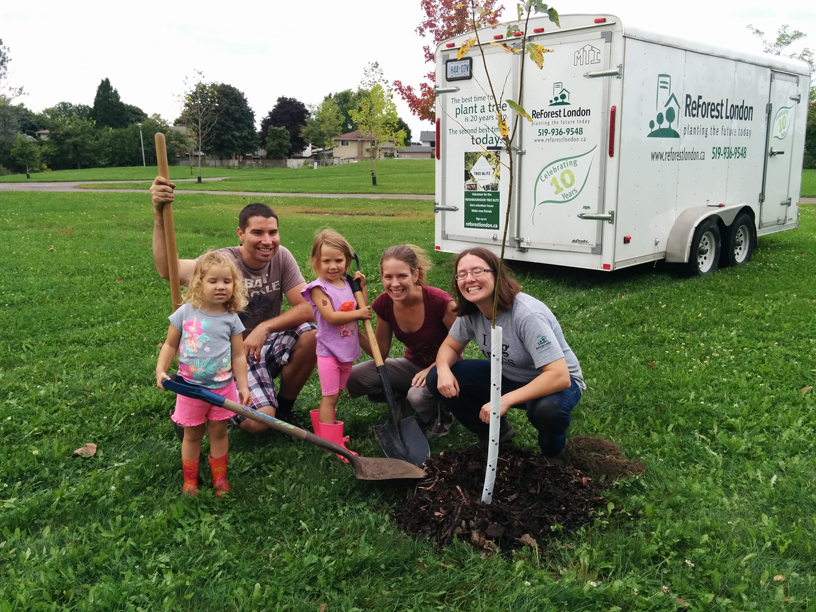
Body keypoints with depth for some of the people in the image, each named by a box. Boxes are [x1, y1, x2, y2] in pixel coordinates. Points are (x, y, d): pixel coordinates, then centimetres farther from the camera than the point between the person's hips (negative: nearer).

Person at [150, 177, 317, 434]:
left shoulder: (281, 257, -8)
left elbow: (307, 308, -14)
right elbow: (167, 269, -38)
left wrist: (265, 328, -27)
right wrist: (158, 215, -50)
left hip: (267, 345, 4)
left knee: (310, 335, -25)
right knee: (258, 422, -24)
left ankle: (284, 407, 0)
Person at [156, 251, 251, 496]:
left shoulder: (231, 319, -6)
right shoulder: (186, 313, -8)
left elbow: (238, 356, -2)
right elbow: (170, 345, 1)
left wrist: (243, 386, -5)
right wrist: (160, 370, -11)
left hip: (223, 388, 1)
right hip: (191, 387, 0)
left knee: (219, 432, 14)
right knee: (192, 435, 14)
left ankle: (219, 478, 32)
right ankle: (190, 481, 31)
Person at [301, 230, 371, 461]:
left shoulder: (347, 285, 6)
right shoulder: (319, 288, -13)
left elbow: (362, 310, 10)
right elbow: (331, 317, -23)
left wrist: (362, 288, 1)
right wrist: (358, 314, -17)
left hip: (347, 350, 7)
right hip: (329, 351, -6)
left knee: (334, 394, 17)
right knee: (330, 396, -3)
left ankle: (324, 430, 31)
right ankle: (332, 444, 3)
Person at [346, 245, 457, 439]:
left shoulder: (439, 301, -28)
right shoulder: (384, 304, -13)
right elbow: (381, 352, -4)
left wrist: (433, 369, -26)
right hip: (413, 366, 5)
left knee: (418, 395, -37)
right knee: (354, 377, -15)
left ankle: (442, 416, -1)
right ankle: (408, 397, 7)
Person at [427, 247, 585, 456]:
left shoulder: (527, 314, -33)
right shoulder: (469, 312, -13)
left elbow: (559, 376, -37)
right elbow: (450, 346, 2)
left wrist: (506, 401, -43)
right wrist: (443, 370, -22)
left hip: (555, 382, -6)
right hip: (508, 377, 6)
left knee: (547, 408, -42)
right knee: (437, 379, -11)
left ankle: (552, 452, -3)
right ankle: (496, 434, 9)